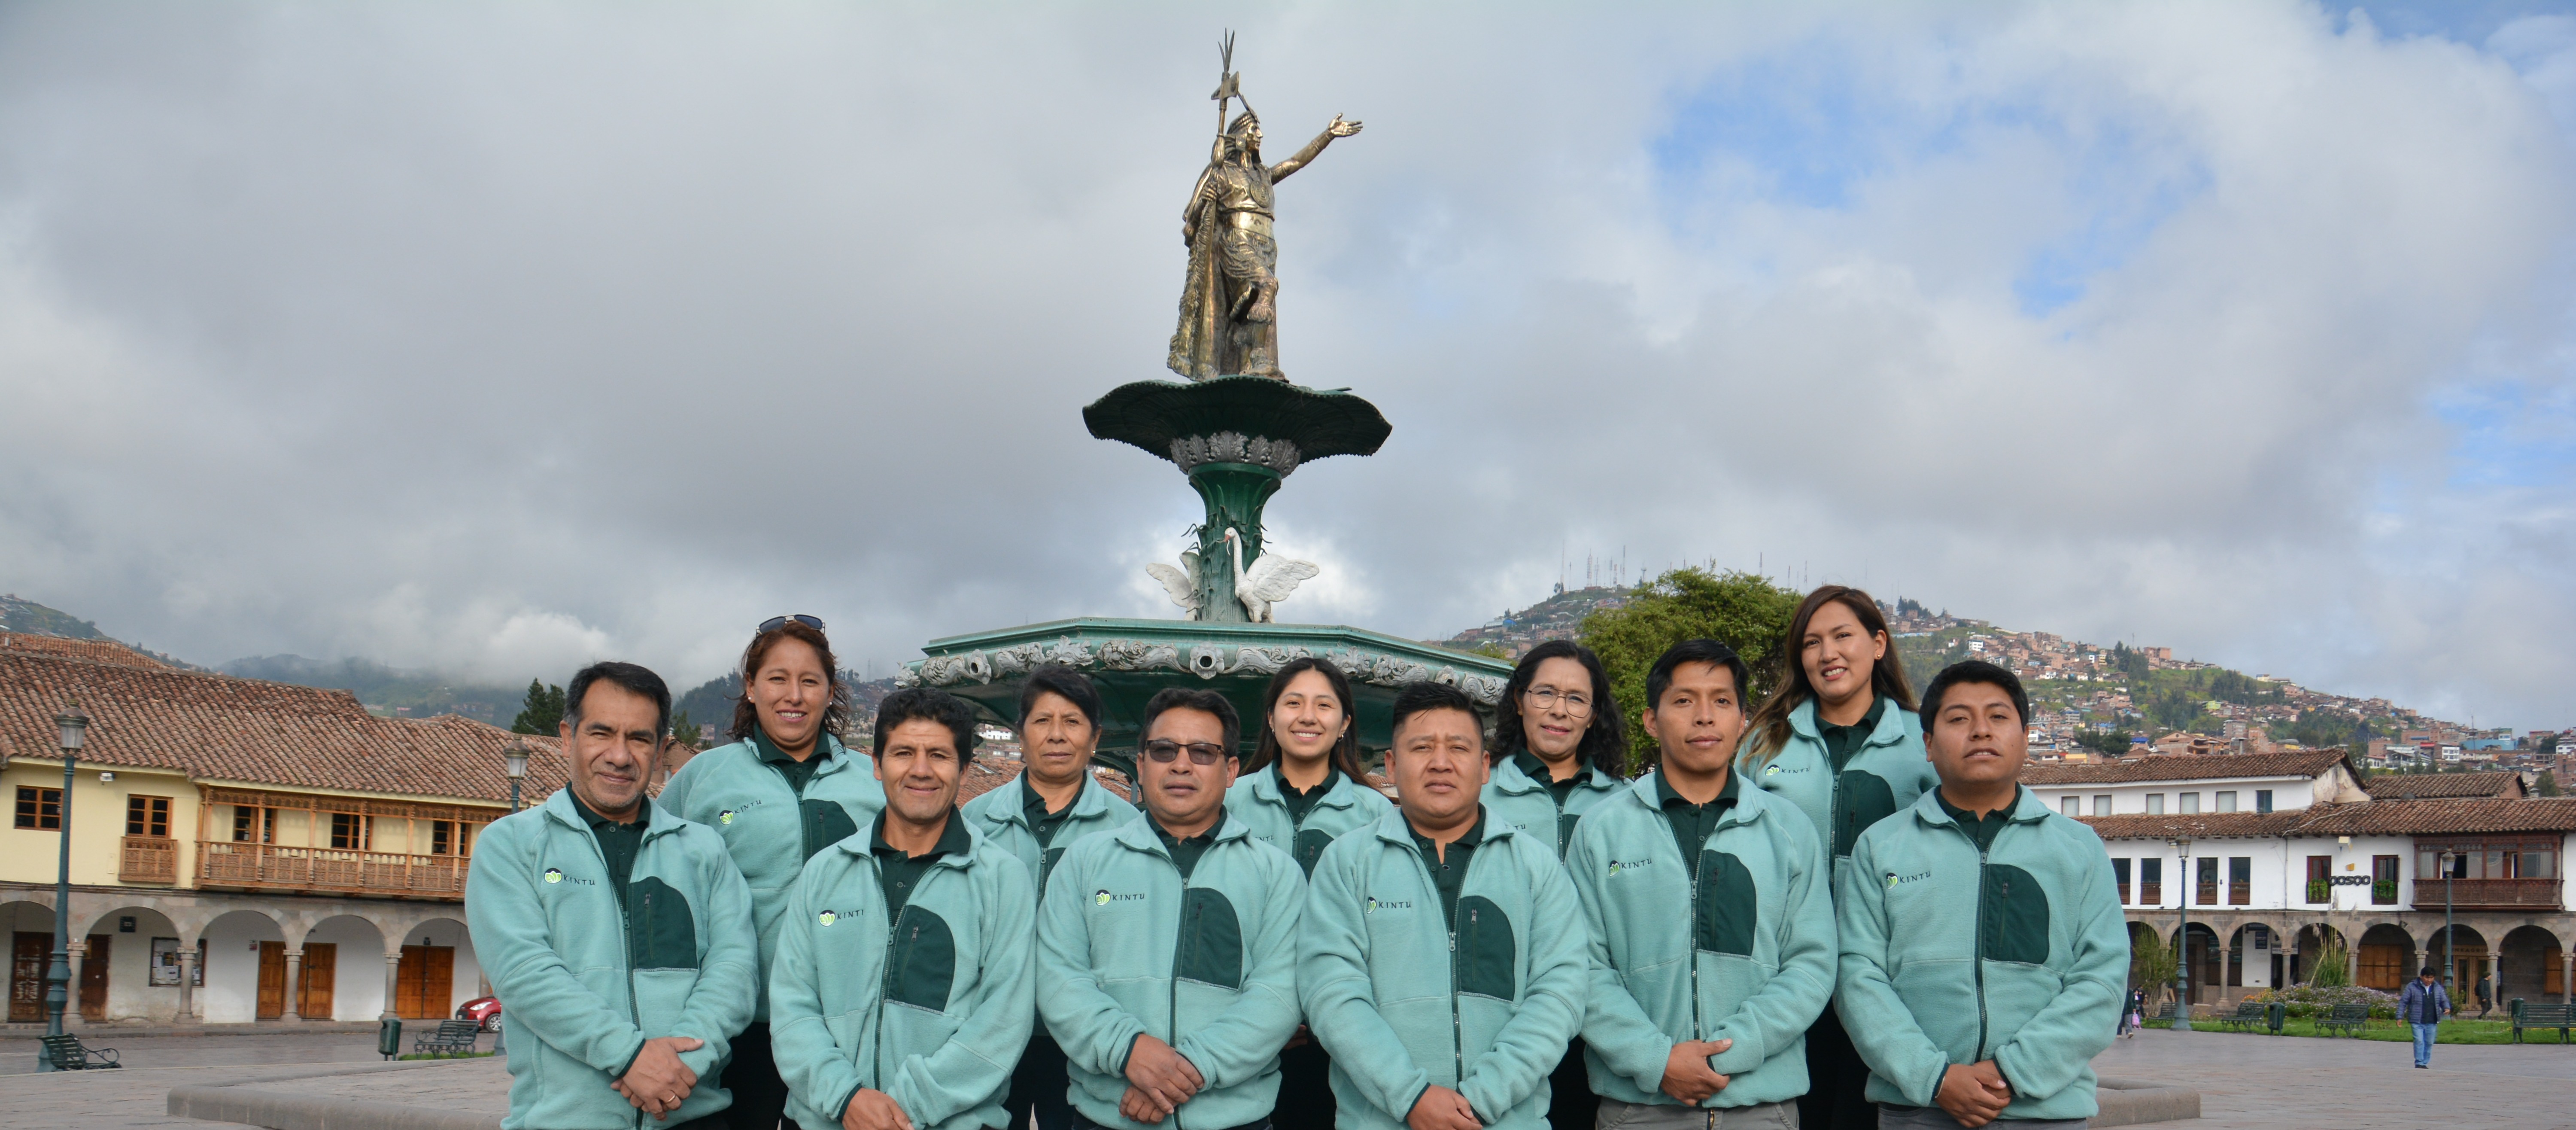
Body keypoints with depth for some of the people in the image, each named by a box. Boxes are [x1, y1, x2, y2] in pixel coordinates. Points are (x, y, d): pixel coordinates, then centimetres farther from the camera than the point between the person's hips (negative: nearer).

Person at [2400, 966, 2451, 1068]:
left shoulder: (2437, 988, 8)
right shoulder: (2412, 987, -4)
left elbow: (2444, 1000, 18)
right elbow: (2403, 1002, -1)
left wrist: (2447, 1008, -6)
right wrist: (2400, 1016, -7)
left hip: (2432, 1022, 4)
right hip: (2417, 1021, -4)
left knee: (2429, 1043, 8)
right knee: (2419, 1041, -11)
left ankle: (2424, 1063, 19)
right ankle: (2419, 1063, -8)